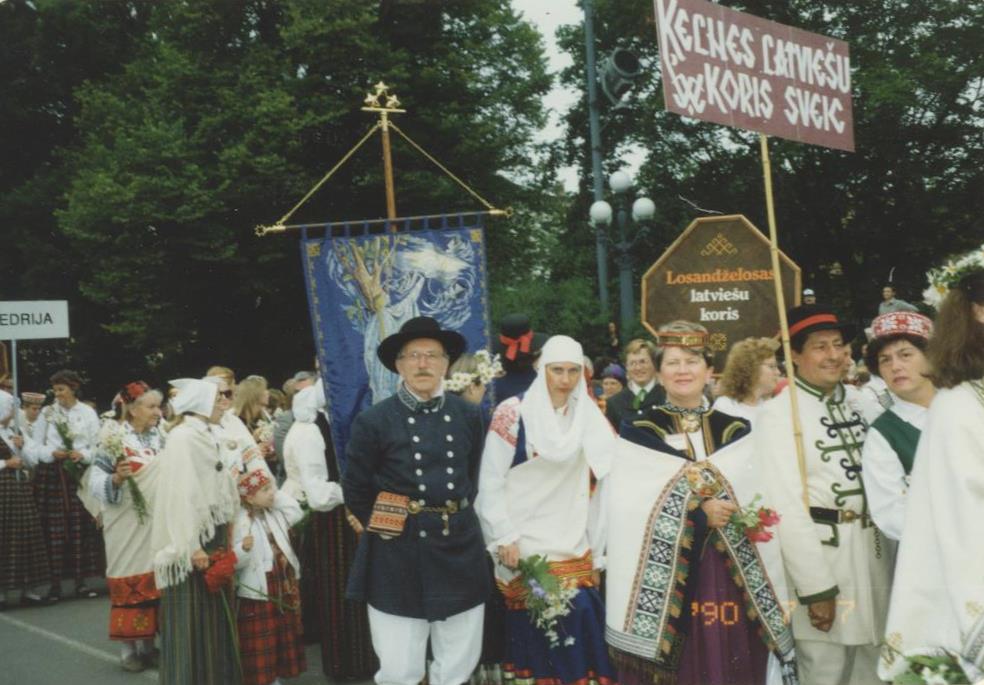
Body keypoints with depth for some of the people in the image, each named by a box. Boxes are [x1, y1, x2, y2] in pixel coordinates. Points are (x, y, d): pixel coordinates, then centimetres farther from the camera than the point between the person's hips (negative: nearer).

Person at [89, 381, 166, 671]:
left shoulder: (162, 439, 8)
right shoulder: (114, 440, -8)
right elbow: (96, 483, -11)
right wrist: (116, 479, -28)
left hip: (158, 524, 5)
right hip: (127, 525, -5)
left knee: (154, 581, 10)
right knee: (128, 582, 1)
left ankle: (148, 643, 21)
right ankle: (128, 648, 11)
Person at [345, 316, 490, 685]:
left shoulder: (468, 415, 4)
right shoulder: (374, 420, -5)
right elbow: (355, 489, 3)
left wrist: (456, 518, 13)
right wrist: (386, 526, 3)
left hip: (460, 546, 3)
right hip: (397, 555, -3)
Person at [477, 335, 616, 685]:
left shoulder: (591, 420, 6)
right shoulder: (514, 413, -5)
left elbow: (598, 489, 9)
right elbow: (491, 480, -6)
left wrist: (597, 552, 9)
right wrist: (505, 537, -11)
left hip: (574, 549, 4)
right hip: (525, 547, -3)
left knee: (580, 623, -2)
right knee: (536, 626, -6)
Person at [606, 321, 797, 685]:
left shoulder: (736, 432, 10)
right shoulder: (637, 432, 0)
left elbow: (761, 507, 4)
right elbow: (627, 512, -10)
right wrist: (697, 513, -17)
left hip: (729, 580, 3)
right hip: (661, 583, -2)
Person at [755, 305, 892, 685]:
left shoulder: (861, 402, 8)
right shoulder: (778, 413, -13)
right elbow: (786, 506, -16)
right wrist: (815, 586, -18)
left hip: (875, 547, 6)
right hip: (821, 551, -6)